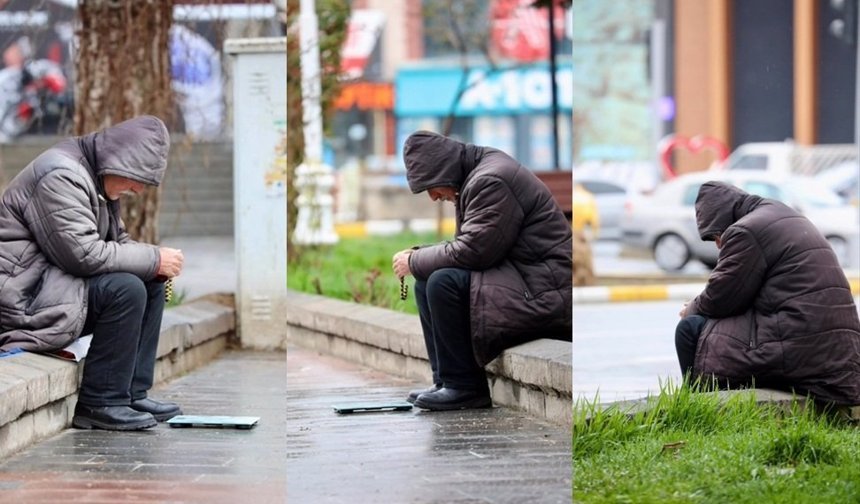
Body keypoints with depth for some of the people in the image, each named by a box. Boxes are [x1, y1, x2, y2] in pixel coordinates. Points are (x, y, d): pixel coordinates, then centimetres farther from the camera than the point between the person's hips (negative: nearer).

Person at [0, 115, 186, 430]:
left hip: (54, 280, 11)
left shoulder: (97, 178, 12)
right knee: (125, 289, -26)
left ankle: (132, 394, 3)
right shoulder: (61, 176, -21)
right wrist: (153, 259, -20)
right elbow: (84, 254, -27)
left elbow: (117, 241, 18)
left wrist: (156, 265, -3)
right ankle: (99, 404, -17)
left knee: (151, 284, 4)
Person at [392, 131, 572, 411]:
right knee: (427, 284, 10)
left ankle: (465, 387, -13)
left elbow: (472, 251, -22)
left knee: (444, 282, -24)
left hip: (545, 293, -11)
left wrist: (415, 262, -9)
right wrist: (419, 258, 2)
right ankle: (445, 381, 7)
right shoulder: (477, 177, 15)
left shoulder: (491, 182, -18)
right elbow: (470, 245, 18)